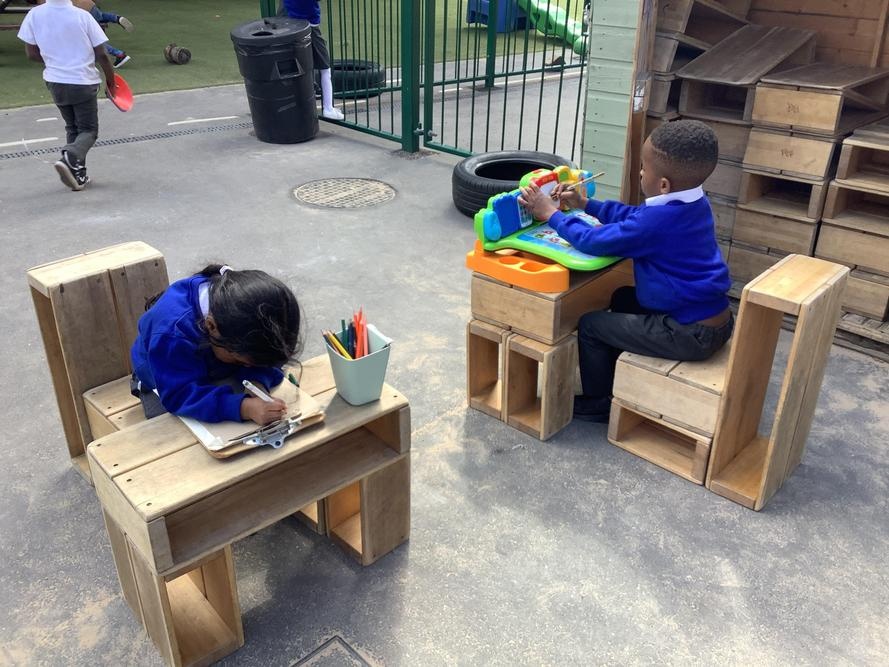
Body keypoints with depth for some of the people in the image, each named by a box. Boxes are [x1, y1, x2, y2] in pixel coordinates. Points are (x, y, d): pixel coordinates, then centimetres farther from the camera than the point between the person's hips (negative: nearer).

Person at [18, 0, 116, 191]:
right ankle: (69, 159, -22)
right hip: (84, 82, -4)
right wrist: (110, 78, 5)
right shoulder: (82, 16, -14)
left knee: (73, 129, 20)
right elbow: (101, 55, -10)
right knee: (88, 130, 6)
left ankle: (78, 175, 17)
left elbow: (32, 53, 0)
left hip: (55, 82, 4)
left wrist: (55, 61, 17)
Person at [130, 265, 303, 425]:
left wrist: (258, 381, -42)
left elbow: (265, 358, -19)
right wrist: (243, 407, -60)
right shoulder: (173, 332, -43)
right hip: (166, 381, -4)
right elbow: (180, 395, -47)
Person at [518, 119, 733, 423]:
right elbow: (633, 215, 16)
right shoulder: (693, 203, 2)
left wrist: (551, 213, -6)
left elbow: (594, 241, -19)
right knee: (624, 299, 28)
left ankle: (599, 403, 19)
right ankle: (617, 375, 41)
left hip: (692, 333, -10)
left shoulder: (658, 221, -27)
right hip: (714, 318, 10)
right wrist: (584, 204, 13)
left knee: (590, 324, 1)